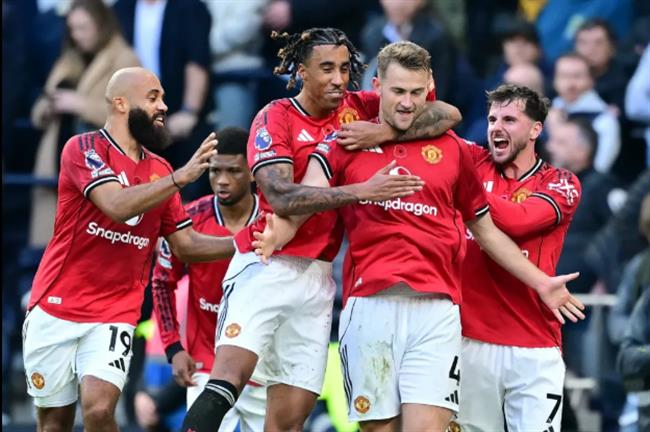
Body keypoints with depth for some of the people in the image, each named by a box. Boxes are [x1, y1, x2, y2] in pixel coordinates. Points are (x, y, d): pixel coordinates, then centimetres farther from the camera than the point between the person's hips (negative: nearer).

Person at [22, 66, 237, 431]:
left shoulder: (160, 171, 10)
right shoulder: (84, 149, -7)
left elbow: (186, 245, 12)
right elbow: (118, 205, -23)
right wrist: (180, 177, -26)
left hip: (114, 316, 3)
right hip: (56, 309, -3)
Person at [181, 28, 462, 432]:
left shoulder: (360, 109, 7)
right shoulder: (276, 117, -4)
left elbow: (448, 114, -1)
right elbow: (281, 196, -18)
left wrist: (384, 132, -17)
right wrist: (362, 191, -25)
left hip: (317, 277, 4)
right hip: (267, 266, -4)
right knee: (227, 383, -23)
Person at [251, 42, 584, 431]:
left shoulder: (453, 150, 14)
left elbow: (486, 231, 23)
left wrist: (541, 283, 19)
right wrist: (279, 231, -30)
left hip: (435, 310, 0)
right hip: (369, 307, 0)